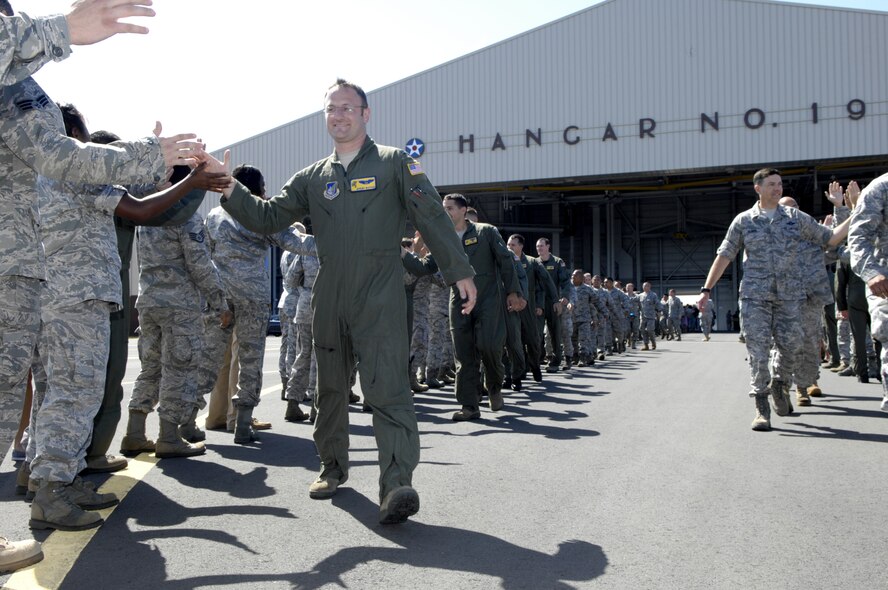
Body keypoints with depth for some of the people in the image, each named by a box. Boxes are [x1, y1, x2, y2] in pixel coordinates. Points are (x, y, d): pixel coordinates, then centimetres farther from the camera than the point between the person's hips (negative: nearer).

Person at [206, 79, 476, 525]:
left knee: (386, 388, -15)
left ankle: (397, 483, -18)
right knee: (330, 388, 14)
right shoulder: (313, 178, 15)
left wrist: (459, 272, -4)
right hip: (329, 299, 5)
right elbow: (267, 218, 11)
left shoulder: (394, 163, 4)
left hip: (380, 298, -5)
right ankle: (332, 467, 30)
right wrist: (228, 188, -6)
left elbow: (432, 217, 1)